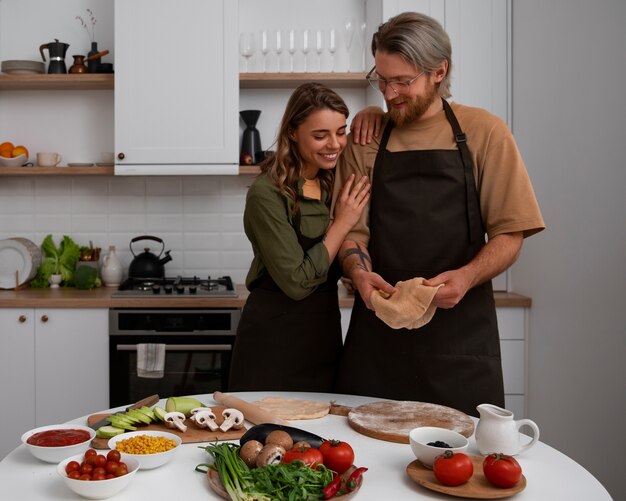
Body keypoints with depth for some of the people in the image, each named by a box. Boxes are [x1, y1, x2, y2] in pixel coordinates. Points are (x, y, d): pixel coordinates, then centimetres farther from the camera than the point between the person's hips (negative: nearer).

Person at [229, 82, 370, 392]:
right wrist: (342, 224, -15)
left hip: (325, 332, 7)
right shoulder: (267, 193, -17)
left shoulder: (334, 181, 3)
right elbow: (297, 282, -20)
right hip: (274, 338, -6)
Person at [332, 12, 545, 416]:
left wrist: (466, 277, -20)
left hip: (460, 326, -1)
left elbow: (509, 233, -2)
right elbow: (353, 228, 6)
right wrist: (359, 272, -15)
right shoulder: (366, 140, 7)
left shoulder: (484, 133, 0)